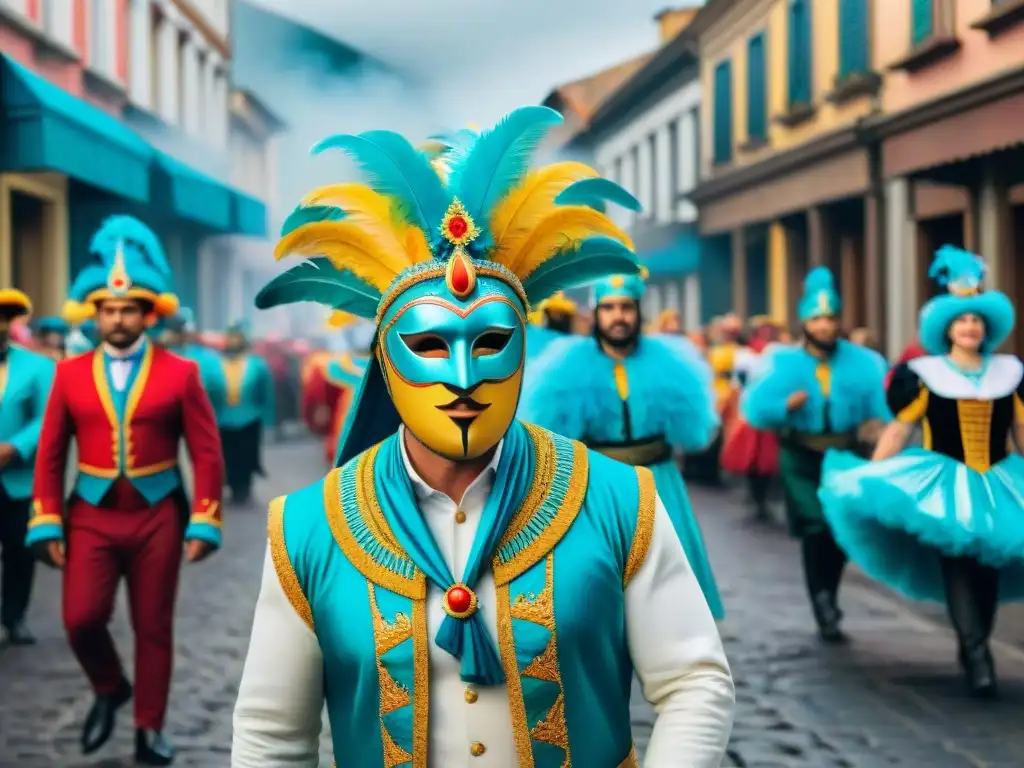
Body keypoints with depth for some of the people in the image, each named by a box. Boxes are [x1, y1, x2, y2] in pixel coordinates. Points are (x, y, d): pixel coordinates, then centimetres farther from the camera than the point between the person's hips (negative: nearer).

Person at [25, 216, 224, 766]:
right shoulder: (70, 374, 3)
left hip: (158, 515, -1)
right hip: (91, 515, 1)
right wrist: (48, 526, -2)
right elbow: (50, 456, 5)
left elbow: (207, 454, -1)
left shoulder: (179, 374, -2)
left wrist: (203, 525, -6)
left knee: (153, 627, 5)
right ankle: (109, 689, 18)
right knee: (81, 618, -11)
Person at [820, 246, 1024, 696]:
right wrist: (871, 482, -2)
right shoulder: (924, 377, 1)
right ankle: (977, 655, -19)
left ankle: (974, 650, 16)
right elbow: (897, 433, 2)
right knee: (957, 564, -16)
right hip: (943, 484, -3)